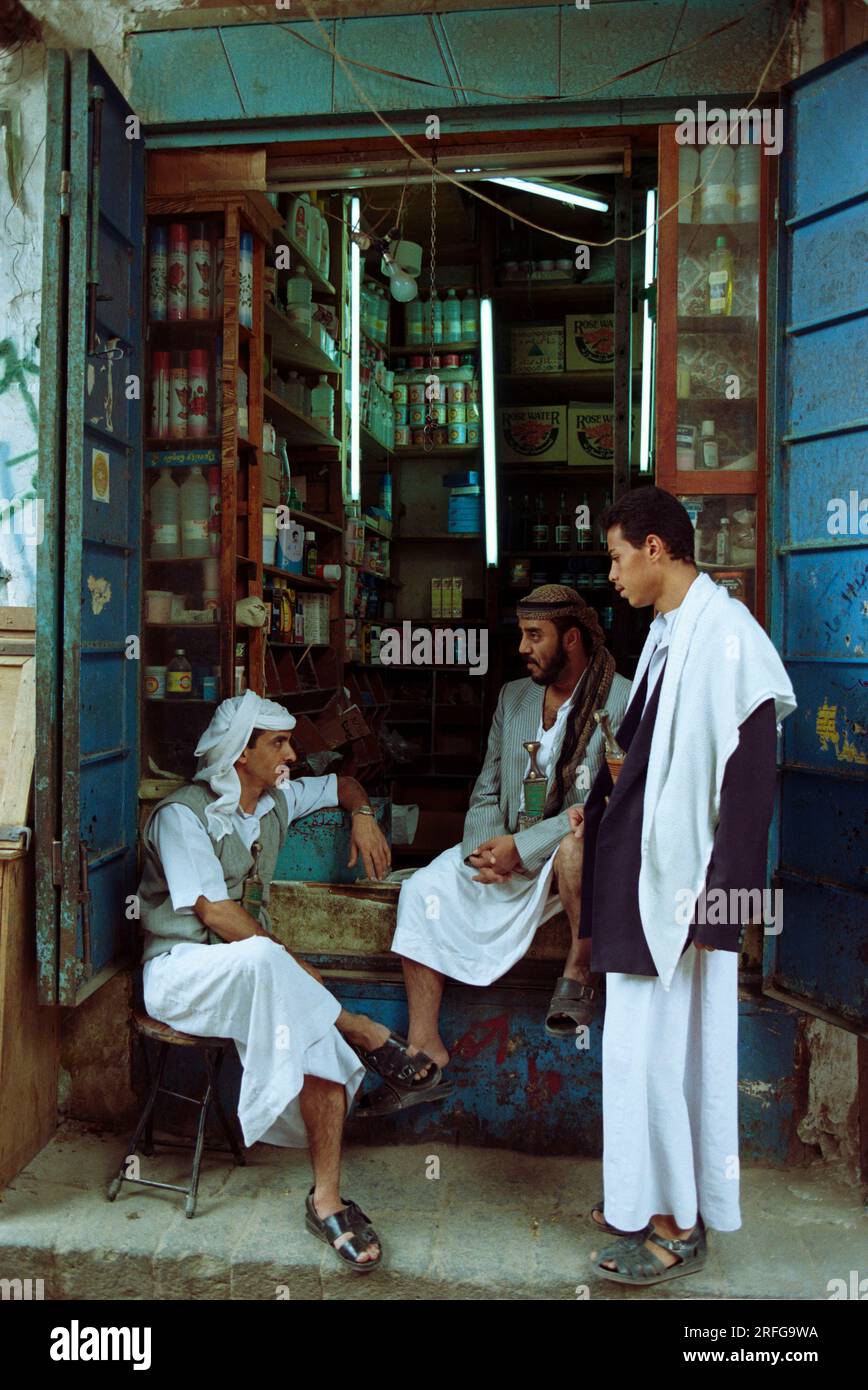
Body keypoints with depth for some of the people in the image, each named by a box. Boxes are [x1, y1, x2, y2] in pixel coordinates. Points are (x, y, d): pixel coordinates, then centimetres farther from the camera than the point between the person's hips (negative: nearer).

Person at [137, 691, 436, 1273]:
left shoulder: (277, 801, 10)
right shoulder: (182, 814, -12)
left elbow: (342, 783, 28)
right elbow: (215, 912, -19)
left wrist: (363, 815, 6)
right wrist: (290, 963, -20)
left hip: (251, 968, 6)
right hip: (181, 969, -6)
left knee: (319, 1039, -23)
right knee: (258, 958, -41)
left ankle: (327, 1198, -15)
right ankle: (361, 1031, -21)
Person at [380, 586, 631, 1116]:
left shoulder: (622, 701, -9)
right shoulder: (513, 696, 12)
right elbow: (487, 789, 12)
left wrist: (522, 848, -22)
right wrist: (485, 846, -10)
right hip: (505, 850, 6)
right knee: (423, 891, -12)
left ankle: (578, 972, -13)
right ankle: (425, 1049, -7)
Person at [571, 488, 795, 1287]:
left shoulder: (725, 636, -18)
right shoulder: (667, 633, 9)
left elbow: (747, 778, -20)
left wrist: (719, 901, -20)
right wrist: (603, 809, 13)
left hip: (682, 883, -9)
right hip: (644, 874, 9)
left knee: (660, 1044, 2)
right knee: (647, 1041, 17)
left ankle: (679, 1223, 21)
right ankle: (652, 1197, 34)